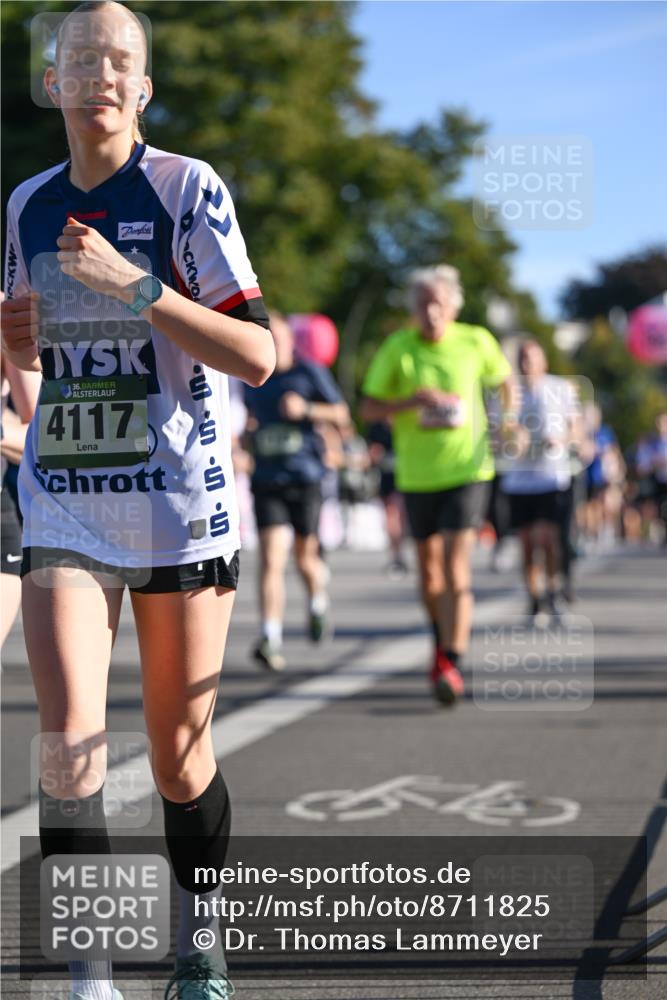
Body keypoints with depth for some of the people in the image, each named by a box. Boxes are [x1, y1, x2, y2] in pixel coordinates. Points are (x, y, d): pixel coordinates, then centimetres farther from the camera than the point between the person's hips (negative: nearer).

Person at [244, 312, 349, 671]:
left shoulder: (309, 373, 0)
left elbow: (341, 415, 1)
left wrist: (306, 409, -15)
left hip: (305, 479, -1)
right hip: (267, 481, 1)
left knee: (305, 558, 9)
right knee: (271, 559, -12)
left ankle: (318, 601, 43)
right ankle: (271, 638, -19)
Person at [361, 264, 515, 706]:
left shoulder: (476, 342, -3)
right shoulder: (397, 348, -5)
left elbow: (504, 378, 18)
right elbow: (369, 408, -6)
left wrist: (509, 420, 10)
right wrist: (413, 400, -20)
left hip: (467, 470, -2)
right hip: (417, 475, 2)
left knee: (456, 565, -15)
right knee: (429, 569, 14)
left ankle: (452, 662, -17)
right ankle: (444, 640, 39)